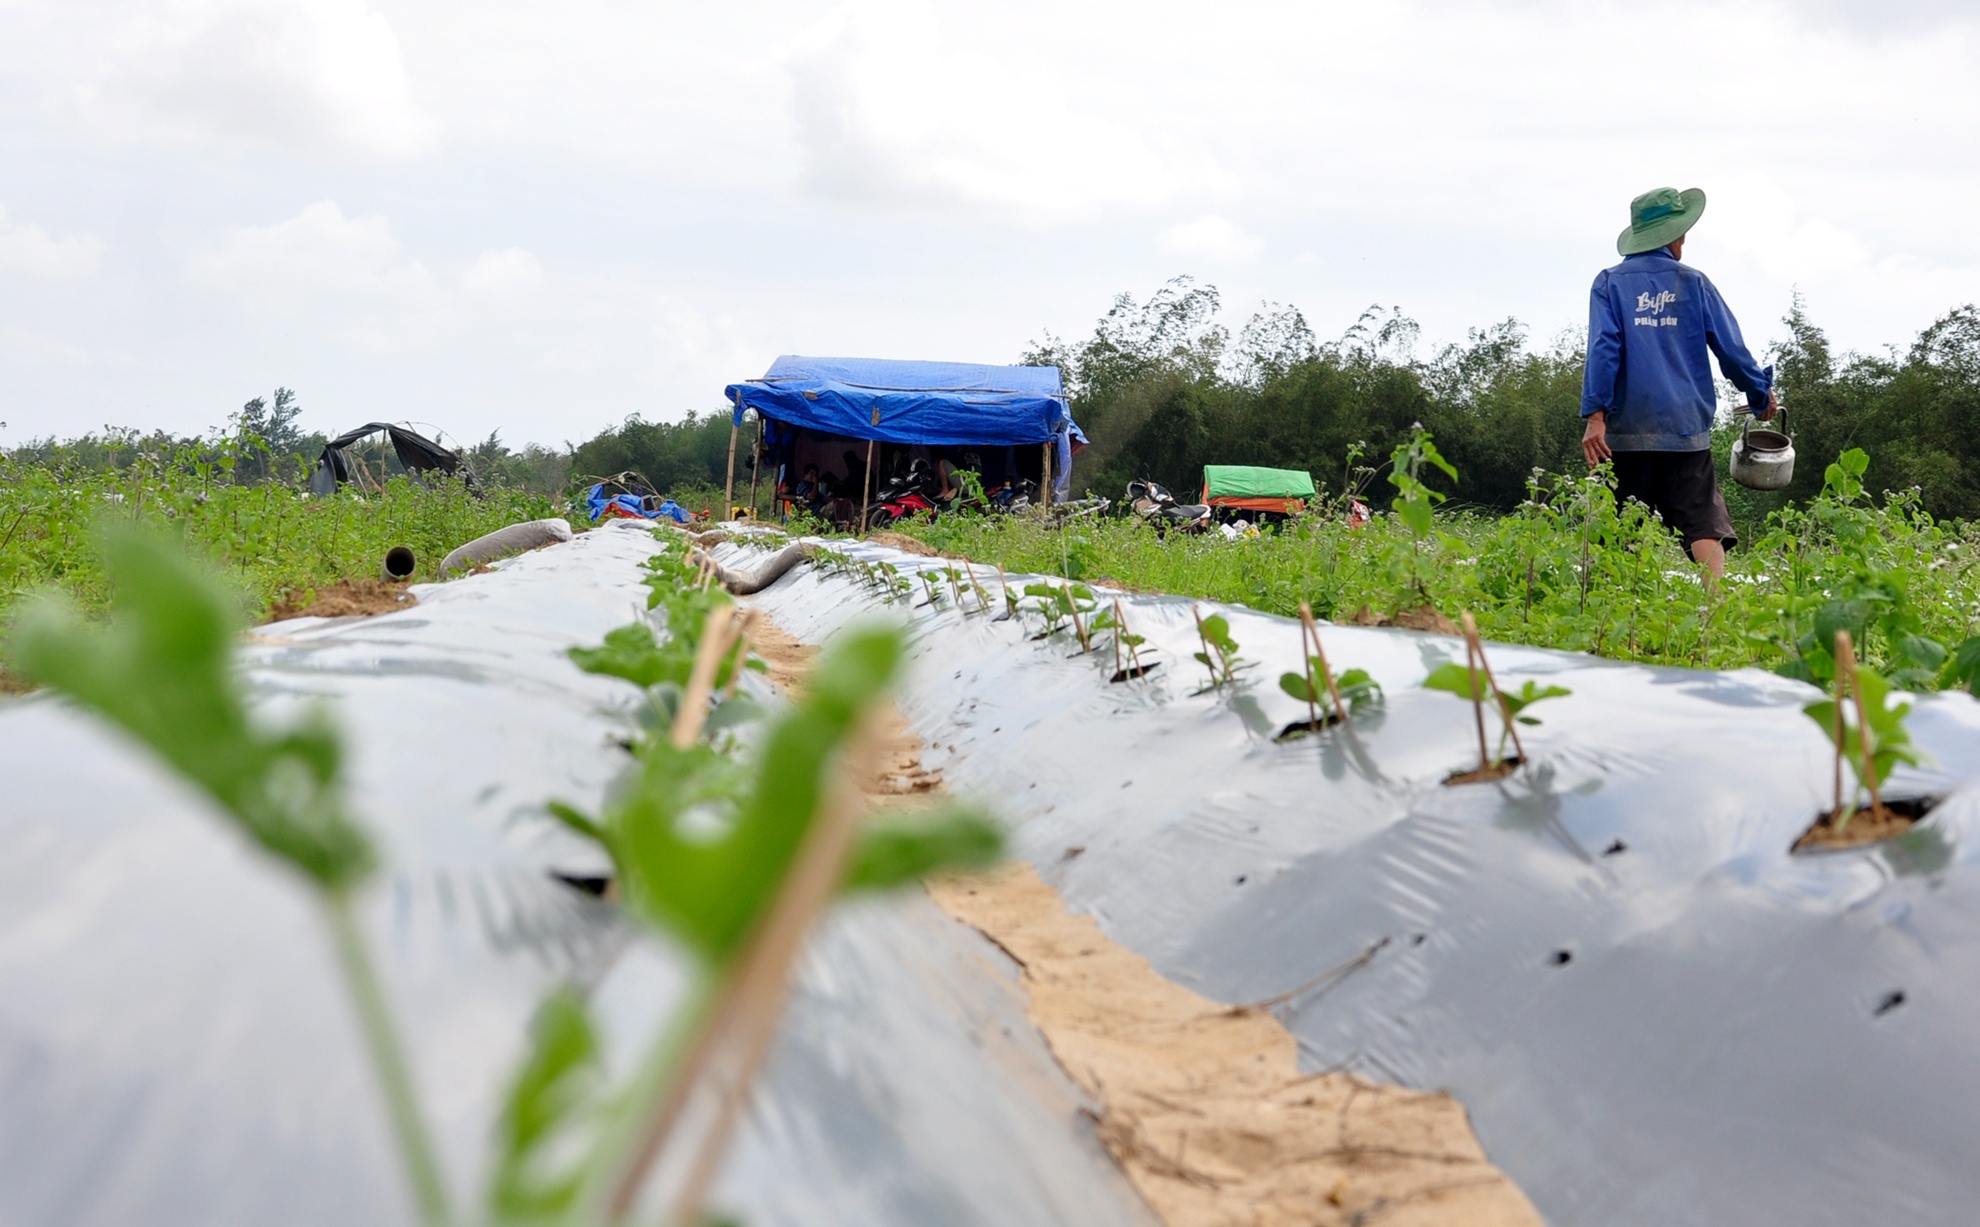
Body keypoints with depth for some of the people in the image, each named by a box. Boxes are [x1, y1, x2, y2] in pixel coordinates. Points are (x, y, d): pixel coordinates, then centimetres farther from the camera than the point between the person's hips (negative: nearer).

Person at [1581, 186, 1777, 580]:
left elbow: (1602, 348, -7)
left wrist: (1595, 415, -11)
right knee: (1704, 526, -6)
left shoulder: (1610, 283, 6)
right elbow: (1732, 349, 9)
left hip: (1627, 431, 0)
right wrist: (1762, 396, 24)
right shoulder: (1693, 283, 7)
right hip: (1686, 429, 0)